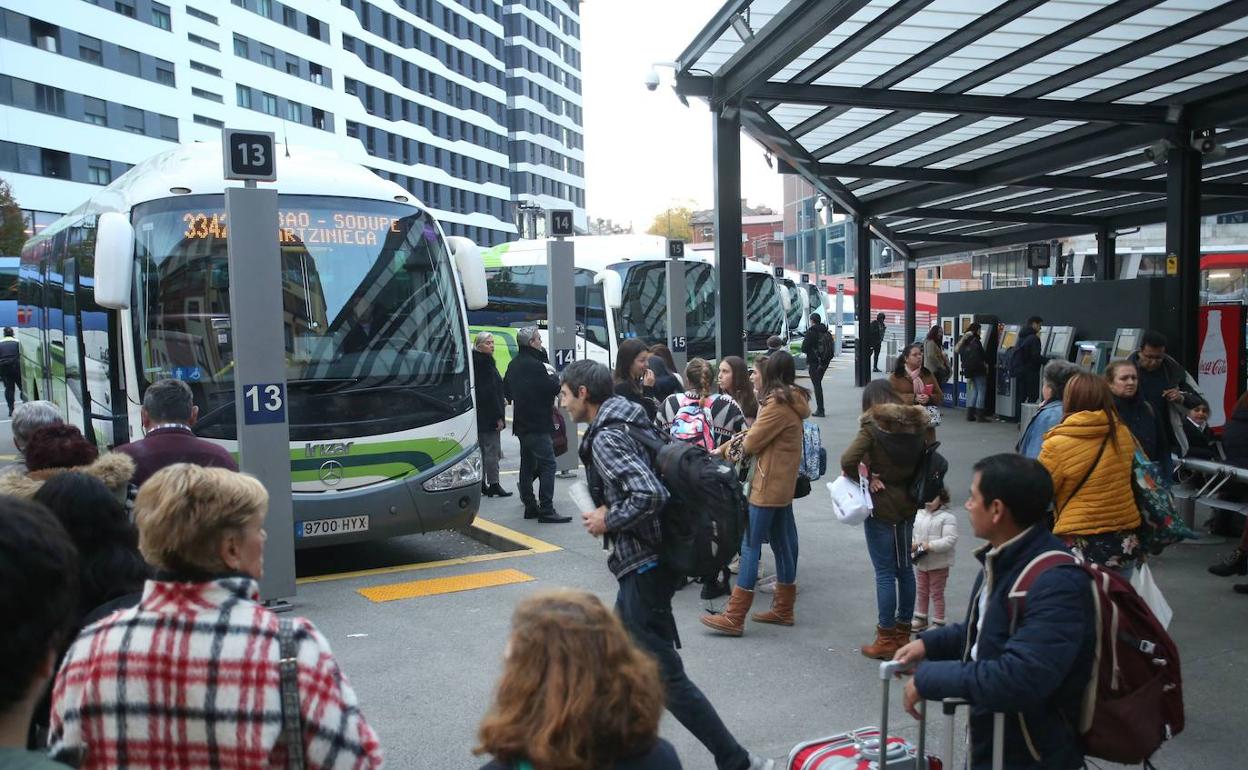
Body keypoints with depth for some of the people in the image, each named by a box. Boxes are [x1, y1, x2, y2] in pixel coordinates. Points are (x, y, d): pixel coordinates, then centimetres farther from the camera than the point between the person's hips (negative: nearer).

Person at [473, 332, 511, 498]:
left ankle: (481, 484, 18)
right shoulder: (485, 363, -16)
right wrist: (498, 416, -18)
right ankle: (493, 484, -2)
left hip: (479, 416, 10)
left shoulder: (475, 362, 13)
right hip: (489, 415, -10)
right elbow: (490, 391, -20)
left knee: (481, 450, 13)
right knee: (492, 450, -5)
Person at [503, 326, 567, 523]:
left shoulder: (514, 364, 13)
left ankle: (530, 506, 20)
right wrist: (553, 375, 0)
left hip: (521, 424, 10)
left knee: (527, 464, 14)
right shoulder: (535, 365, -18)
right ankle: (546, 510, -12)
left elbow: (506, 390, 24)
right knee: (547, 464, -9)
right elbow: (555, 388, -17)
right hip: (538, 425, -10)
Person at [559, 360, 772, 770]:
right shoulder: (628, 422, 11)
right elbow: (655, 483, 17)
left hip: (644, 567, -10)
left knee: (666, 676, -3)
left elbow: (651, 495, -31)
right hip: (650, 560, 10)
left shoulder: (605, 438, -19)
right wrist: (611, 515, 9)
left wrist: (607, 521, -16)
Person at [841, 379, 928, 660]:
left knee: (885, 572, 0)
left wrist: (865, 480, -11)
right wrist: (909, 485, 10)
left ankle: (886, 639, 6)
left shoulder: (873, 427, -14)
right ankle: (903, 630, 25)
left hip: (881, 507, -6)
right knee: (905, 568, 15)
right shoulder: (916, 425, 5)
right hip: (908, 505, 6)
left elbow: (847, 460, -26)